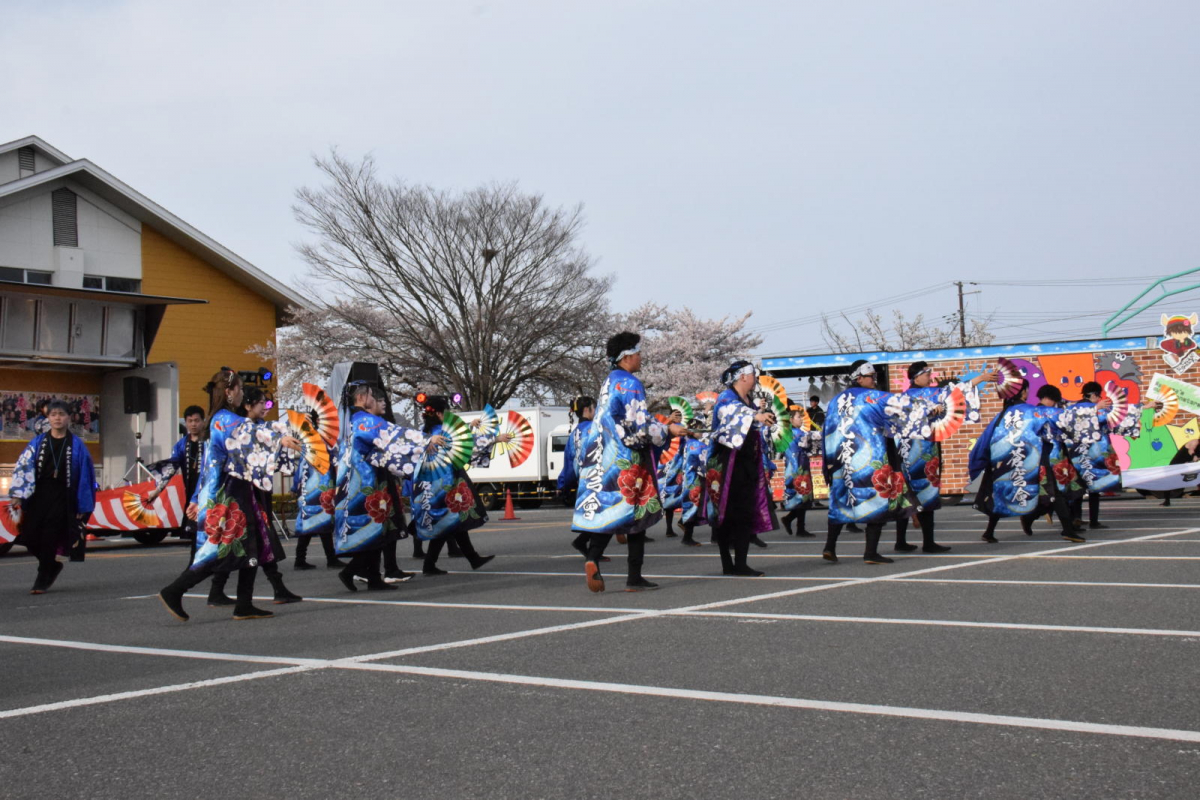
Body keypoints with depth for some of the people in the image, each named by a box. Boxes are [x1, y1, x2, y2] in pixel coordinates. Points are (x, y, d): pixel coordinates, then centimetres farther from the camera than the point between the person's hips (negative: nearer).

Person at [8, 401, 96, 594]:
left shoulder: (76, 446, 1)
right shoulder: (38, 443, 7)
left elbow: (86, 475, 0)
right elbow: (23, 467, 3)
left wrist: (83, 507, -3)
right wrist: (17, 495, -8)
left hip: (61, 498, -3)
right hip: (38, 495, 3)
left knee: (49, 540, -5)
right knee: (31, 537, 0)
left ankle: (42, 581, 7)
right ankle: (52, 566, 26)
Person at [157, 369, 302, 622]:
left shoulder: (218, 420, 19)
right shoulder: (225, 419, -11)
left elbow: (208, 465, 23)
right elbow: (248, 430, -33)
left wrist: (198, 500, 26)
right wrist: (279, 437, -48)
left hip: (235, 493, 10)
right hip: (228, 495, -10)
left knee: (252, 546, 8)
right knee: (222, 550, -10)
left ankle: (244, 606, 8)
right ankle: (173, 592, -6)